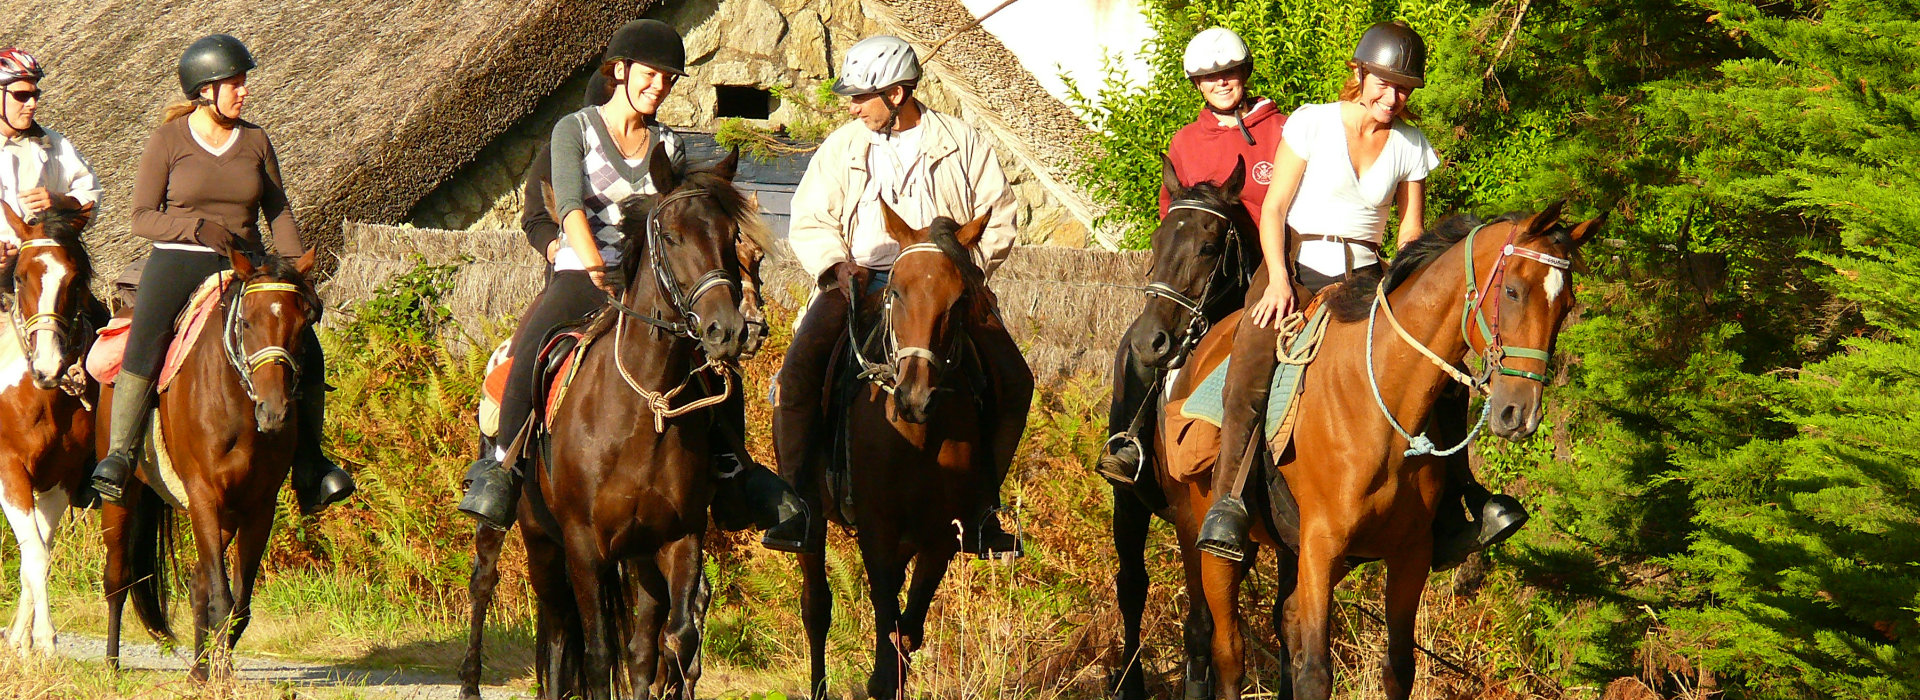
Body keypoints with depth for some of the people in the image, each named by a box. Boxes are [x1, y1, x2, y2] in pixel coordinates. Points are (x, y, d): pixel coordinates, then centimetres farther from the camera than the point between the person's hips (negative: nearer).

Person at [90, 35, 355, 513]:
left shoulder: (255, 140, 9)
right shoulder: (168, 140, 0)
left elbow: (278, 212, 13)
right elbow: (142, 218, -2)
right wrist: (197, 227, -19)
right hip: (178, 260, -3)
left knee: (305, 348, -10)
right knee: (145, 343, -29)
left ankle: (308, 463, 1)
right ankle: (119, 456, -26)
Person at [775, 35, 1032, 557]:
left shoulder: (963, 144, 7)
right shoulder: (842, 147, 12)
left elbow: (998, 223, 6)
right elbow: (810, 221, 11)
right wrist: (837, 265, -9)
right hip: (858, 280, 1)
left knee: (1014, 382, -17)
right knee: (797, 377, -22)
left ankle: (980, 506, -2)